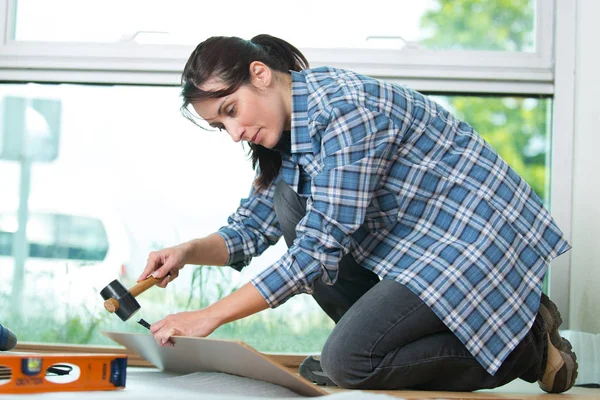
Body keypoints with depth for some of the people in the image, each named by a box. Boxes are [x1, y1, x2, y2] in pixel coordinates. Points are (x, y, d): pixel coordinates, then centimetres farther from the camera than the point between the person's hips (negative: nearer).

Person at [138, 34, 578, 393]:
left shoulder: (345, 111, -24)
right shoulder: (287, 126, 4)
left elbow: (319, 249, -26)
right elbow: (252, 225, 11)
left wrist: (211, 316, -24)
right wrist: (189, 252, -10)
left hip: (479, 235, -9)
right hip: (412, 239, 9)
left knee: (346, 362, -19)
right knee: (290, 200, -4)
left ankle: (526, 345, -2)